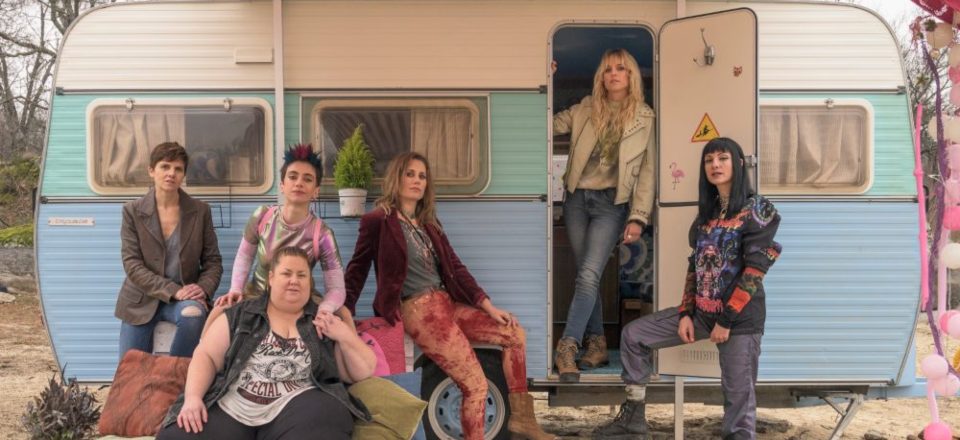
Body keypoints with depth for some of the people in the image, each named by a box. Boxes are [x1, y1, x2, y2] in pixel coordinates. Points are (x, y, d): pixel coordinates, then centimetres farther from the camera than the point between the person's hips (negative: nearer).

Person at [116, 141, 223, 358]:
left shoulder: (200, 211, 1)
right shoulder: (132, 211, -2)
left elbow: (213, 261, 4)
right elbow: (132, 264, -9)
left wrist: (203, 289, -18)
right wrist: (172, 290, -21)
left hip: (185, 296, 0)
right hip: (141, 300, 1)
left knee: (194, 315, -35)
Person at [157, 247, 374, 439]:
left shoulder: (325, 322, 17)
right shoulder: (240, 315, 18)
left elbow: (365, 372, 14)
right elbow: (206, 356, 11)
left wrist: (345, 336, -2)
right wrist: (193, 397, -7)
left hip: (299, 407, -2)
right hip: (231, 407, 2)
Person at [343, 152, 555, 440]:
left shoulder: (428, 224, 17)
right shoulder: (378, 221, -4)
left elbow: (455, 268, 15)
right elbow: (356, 271, -3)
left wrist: (489, 307, 7)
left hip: (446, 303, 8)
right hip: (418, 310, -8)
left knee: (515, 334, 5)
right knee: (475, 384, -13)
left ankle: (519, 416, 9)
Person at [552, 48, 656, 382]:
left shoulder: (645, 118, 1)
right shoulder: (586, 109, 8)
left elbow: (647, 171, 0)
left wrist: (638, 217, -5)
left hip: (611, 204, -3)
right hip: (577, 198, 4)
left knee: (588, 275, -16)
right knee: (587, 276, 8)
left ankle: (566, 349, -18)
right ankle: (596, 345, 18)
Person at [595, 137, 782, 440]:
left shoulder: (756, 209, -7)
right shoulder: (707, 212, 13)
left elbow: (754, 272, -14)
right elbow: (695, 266, 13)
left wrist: (727, 320, -16)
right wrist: (686, 313, 3)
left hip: (740, 316, -7)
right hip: (701, 310, 7)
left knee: (738, 395, -2)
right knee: (633, 335, 3)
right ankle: (633, 415, 10)